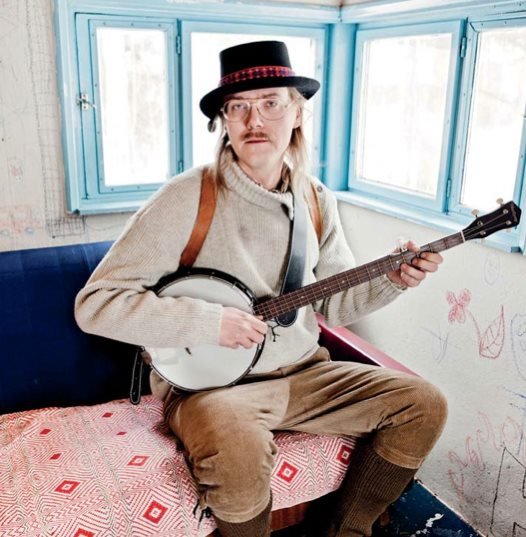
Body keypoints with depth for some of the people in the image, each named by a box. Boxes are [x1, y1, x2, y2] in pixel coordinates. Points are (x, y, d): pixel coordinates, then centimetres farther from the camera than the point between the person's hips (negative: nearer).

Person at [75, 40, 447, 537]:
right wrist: (207, 322, -25)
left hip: (302, 373, 6)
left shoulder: (317, 201, 3)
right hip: (208, 383, -5)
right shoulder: (186, 199, -15)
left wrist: (391, 280, -6)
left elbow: (335, 303, 13)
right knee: (238, 452, -37)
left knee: (423, 404, -1)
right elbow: (94, 302, -17)